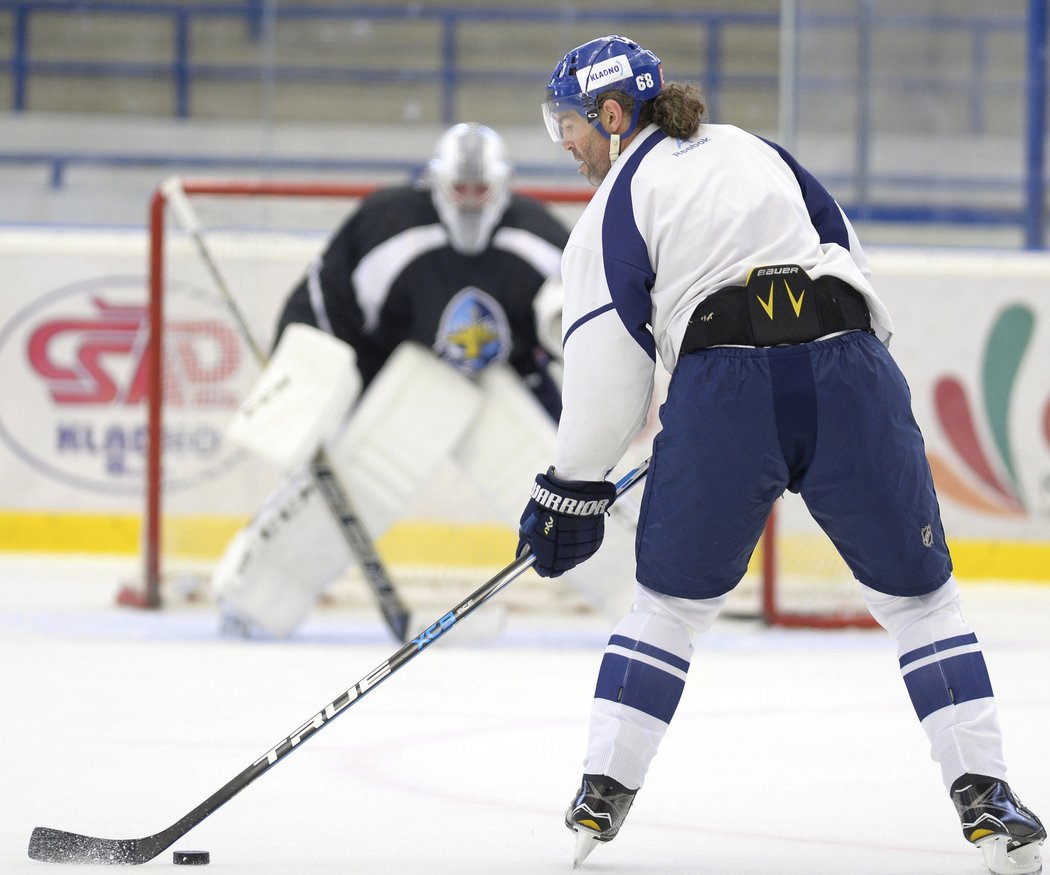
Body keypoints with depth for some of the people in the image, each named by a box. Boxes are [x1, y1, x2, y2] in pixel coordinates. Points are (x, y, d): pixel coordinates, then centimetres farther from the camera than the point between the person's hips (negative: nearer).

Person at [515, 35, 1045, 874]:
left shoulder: (618, 200, 12)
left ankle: (605, 789, 14)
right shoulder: (752, 149, 26)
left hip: (725, 387, -3)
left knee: (674, 600, 16)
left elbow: (609, 350, 5)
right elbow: (845, 247, 23)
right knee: (918, 592, 10)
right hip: (852, 372, 3)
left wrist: (573, 489, 9)